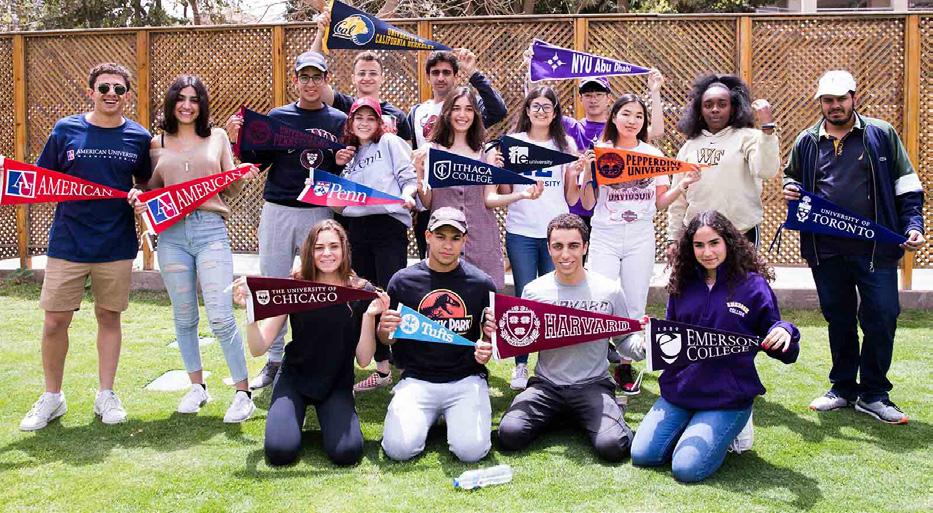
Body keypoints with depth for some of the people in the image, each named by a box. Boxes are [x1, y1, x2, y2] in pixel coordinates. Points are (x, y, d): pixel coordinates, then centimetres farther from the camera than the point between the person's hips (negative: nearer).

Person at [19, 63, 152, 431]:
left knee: (109, 317, 10)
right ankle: (52, 397, 20)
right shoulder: (66, 130, 0)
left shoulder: (139, 137, 3)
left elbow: (147, 184, 15)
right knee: (55, 321, 2)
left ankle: (106, 394, 23)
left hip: (117, 246, 1)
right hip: (67, 244, 0)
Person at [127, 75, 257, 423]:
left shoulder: (217, 137, 11)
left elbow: (229, 191, 12)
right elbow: (152, 190, 16)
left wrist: (243, 178, -9)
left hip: (210, 230, -2)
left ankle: (243, 393, 0)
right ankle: (197, 387, 26)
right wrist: (138, 198, -6)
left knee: (221, 317, -10)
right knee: (184, 318, 10)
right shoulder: (158, 143, 13)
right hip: (171, 234, 2)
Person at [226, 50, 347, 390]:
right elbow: (259, 160, 2)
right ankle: (274, 361, 16)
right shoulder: (278, 116, 6)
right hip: (277, 210, 0)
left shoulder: (339, 121, 6)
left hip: (319, 212, 0)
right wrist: (238, 141, -13)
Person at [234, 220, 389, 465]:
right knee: (280, 452, -22)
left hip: (337, 383, 0)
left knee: (347, 453, -23)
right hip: (294, 378, 0)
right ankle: (297, 412, 12)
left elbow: (364, 359, -9)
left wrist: (370, 316, -23)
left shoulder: (362, 292, -8)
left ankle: (325, 414, 11)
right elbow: (258, 348, -10)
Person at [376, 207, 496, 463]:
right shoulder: (403, 280, 3)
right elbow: (385, 340, 11)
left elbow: (491, 335, 13)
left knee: (471, 450, -22)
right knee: (399, 448, -20)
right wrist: (385, 329, -13)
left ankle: (452, 417, 13)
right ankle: (429, 417, 14)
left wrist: (488, 348, -11)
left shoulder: (482, 283, 2)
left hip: (466, 379, 0)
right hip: (417, 380, 1)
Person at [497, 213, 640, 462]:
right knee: (510, 434, -22)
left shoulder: (610, 291, 0)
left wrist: (643, 346, -16)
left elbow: (624, 340, 7)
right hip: (546, 385, 2)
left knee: (611, 446, -26)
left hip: (593, 384, -1)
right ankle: (556, 415, 11)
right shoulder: (533, 291, 2)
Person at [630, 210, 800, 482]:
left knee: (687, 468, -18)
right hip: (678, 391, 5)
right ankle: (693, 429, 22)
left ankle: (728, 433, 13)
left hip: (727, 398, -4)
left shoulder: (753, 285, -6)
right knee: (642, 454, -5)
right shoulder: (683, 285, 6)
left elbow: (782, 352, -3)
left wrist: (784, 333, -25)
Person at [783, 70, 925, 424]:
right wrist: (789, 191, 1)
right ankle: (843, 388, 25)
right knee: (838, 320, 12)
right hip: (826, 250, 2)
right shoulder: (806, 142, 9)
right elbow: (790, 177, 24)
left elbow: (906, 186, 5)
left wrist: (913, 225, -7)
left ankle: (873, 394, 12)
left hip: (875, 248, -2)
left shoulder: (881, 135, 3)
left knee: (881, 319, -3)